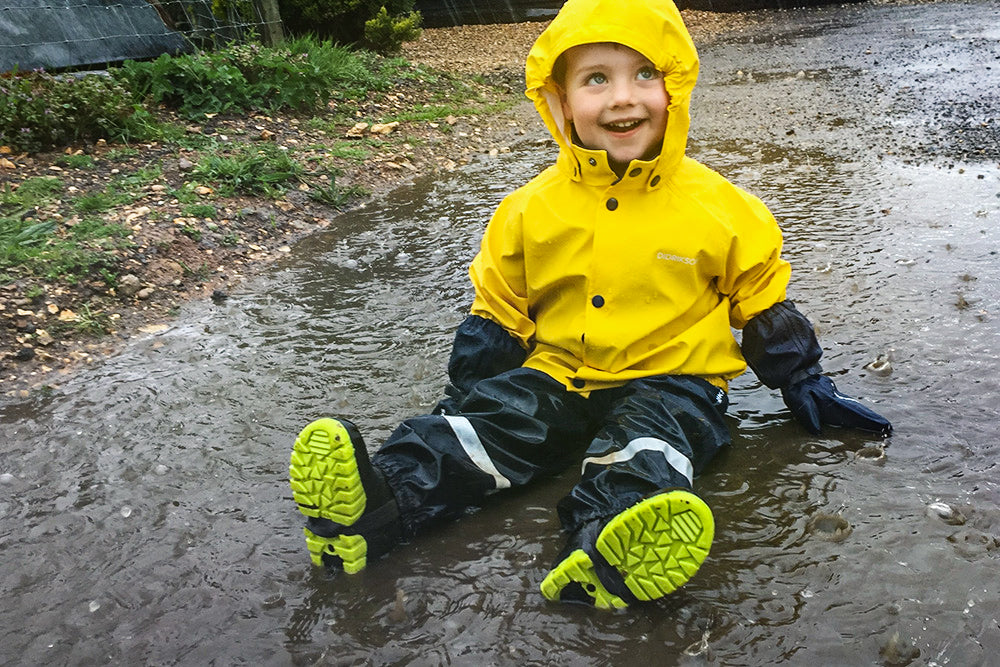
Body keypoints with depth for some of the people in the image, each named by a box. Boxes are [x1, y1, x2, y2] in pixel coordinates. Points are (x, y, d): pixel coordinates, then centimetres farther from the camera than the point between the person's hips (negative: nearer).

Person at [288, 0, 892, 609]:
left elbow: (764, 303, 9)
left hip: (669, 381, -2)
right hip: (554, 376, 3)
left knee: (646, 447, -33)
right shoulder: (532, 209, 1)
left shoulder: (719, 208, -3)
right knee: (484, 418, -21)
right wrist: (461, 396, 8)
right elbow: (497, 313, 10)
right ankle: (376, 503, -37)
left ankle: (604, 551, -59)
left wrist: (806, 385, 10)